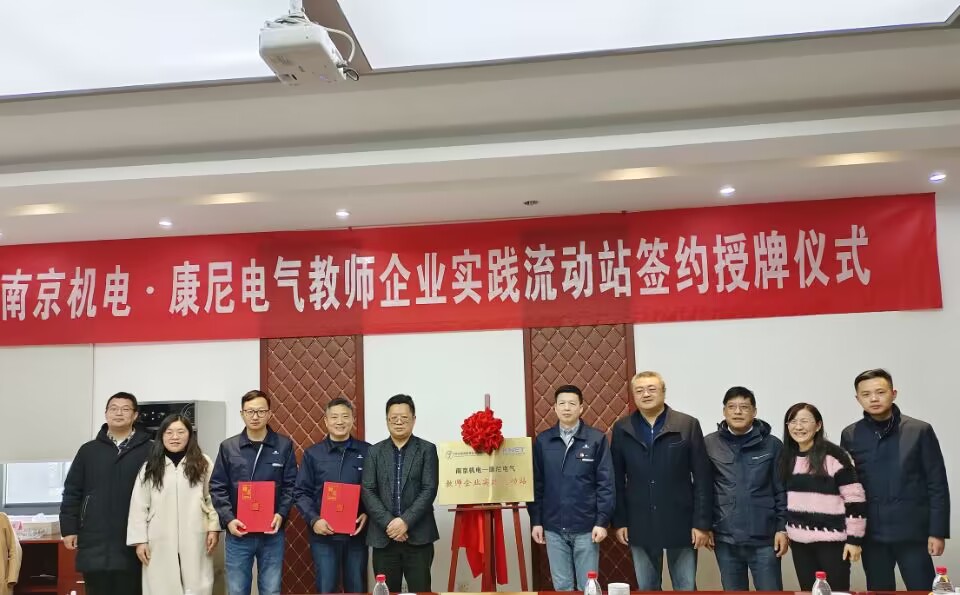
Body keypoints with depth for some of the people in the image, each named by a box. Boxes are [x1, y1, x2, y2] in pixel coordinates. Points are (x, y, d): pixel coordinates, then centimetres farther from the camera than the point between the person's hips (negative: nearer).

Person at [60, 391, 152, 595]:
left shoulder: (149, 451, 0)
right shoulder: (88, 450, 10)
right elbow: (72, 492, 10)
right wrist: (69, 529, 3)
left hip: (131, 544, -2)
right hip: (94, 544, 3)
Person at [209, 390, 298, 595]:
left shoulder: (284, 445, 1)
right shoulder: (228, 447, 3)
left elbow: (291, 485, 2)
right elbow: (217, 488, 2)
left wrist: (281, 514, -12)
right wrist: (228, 519, -10)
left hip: (272, 533, 0)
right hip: (237, 533, 1)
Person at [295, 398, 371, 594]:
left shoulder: (367, 452, 2)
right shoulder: (312, 454, 4)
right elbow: (301, 493, 2)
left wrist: (367, 514, -10)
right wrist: (314, 520, -12)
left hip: (356, 533, 0)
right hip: (323, 534, 0)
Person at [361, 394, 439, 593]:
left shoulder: (427, 450, 3)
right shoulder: (374, 452, 9)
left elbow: (429, 490, -5)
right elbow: (367, 491, 1)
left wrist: (406, 521, -15)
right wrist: (388, 523, -11)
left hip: (418, 536, -2)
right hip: (383, 537, 2)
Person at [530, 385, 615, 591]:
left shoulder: (597, 439, -3)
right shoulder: (542, 441, 4)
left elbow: (606, 484, -4)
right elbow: (536, 485, 6)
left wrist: (602, 521, -9)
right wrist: (536, 521, 3)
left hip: (586, 527, -2)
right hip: (553, 528, 2)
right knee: (561, 586, 11)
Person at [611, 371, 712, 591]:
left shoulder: (688, 425, -4)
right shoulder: (622, 429, 2)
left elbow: (703, 479, -5)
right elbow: (617, 480, 4)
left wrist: (702, 523, -8)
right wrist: (619, 521, 1)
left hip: (681, 523, -2)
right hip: (640, 525, 2)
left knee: (686, 589, 9)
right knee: (646, 589, 12)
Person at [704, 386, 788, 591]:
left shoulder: (772, 445, -1)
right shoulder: (709, 444, 1)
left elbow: (782, 491, 1)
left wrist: (783, 528, -3)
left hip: (764, 538, -1)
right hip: (725, 538, 1)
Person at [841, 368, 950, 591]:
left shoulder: (920, 431, -2)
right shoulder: (850, 435, 3)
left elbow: (937, 485, -2)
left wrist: (938, 531, -6)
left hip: (912, 532, -2)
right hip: (871, 534, 2)